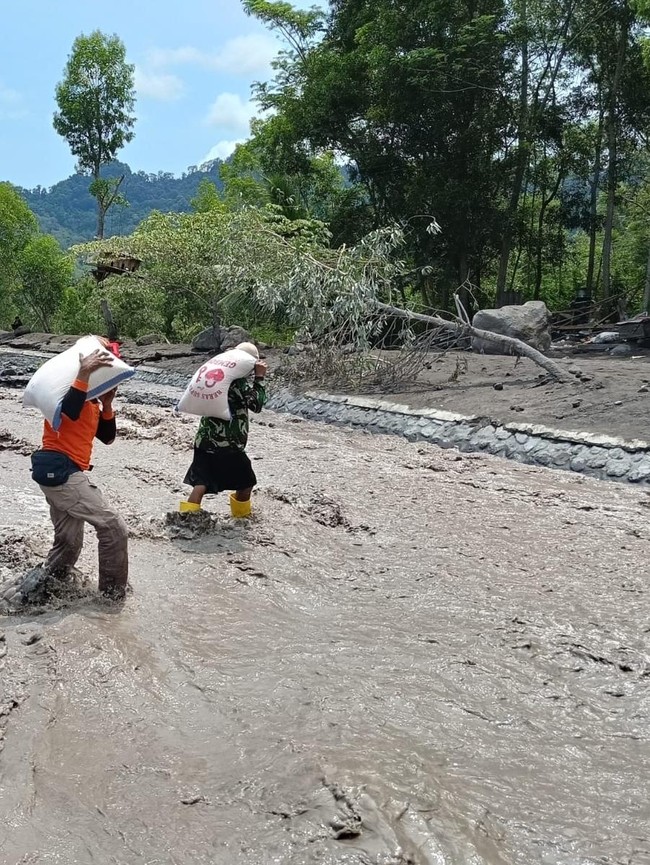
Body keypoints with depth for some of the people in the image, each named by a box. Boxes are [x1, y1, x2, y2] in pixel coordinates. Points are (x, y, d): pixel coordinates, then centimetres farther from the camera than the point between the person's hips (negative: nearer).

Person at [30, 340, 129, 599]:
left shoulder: (92, 402, 18)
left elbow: (107, 437, 15)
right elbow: (69, 412, -30)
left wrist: (107, 404, 4)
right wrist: (83, 375, -30)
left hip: (63, 472, 10)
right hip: (60, 470, -10)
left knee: (69, 541, 19)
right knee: (114, 528, -9)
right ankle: (112, 590, 1)